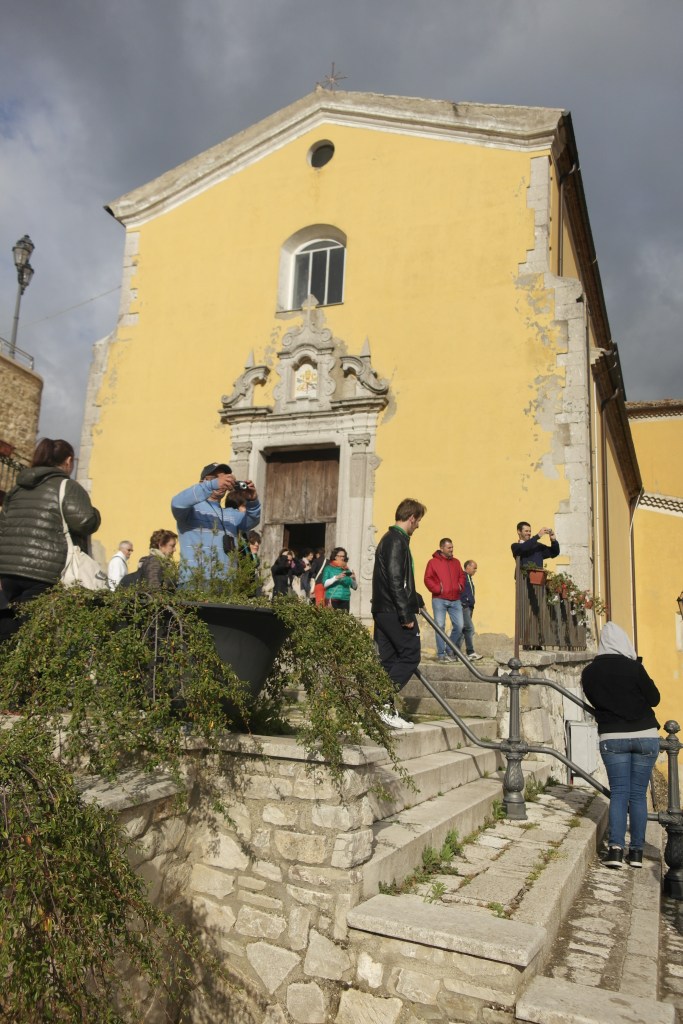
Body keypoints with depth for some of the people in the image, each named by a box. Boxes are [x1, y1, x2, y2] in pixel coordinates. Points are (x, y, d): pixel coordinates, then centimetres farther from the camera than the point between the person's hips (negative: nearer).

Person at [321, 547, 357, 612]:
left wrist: (354, 579, -7)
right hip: (332, 600, -3)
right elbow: (325, 584, -6)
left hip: (345, 600, 3)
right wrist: (336, 577, -16)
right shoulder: (329, 568, 7)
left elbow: (355, 587, 13)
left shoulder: (347, 570, 14)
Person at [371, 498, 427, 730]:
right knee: (410, 655, -5)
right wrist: (406, 614, -19)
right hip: (394, 611, -10)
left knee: (388, 659, 9)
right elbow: (395, 581, -20)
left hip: (383, 610, 10)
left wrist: (416, 600, 35)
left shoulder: (388, 539, 20)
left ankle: (383, 708, 11)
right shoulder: (397, 541, -13)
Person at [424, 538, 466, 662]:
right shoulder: (433, 562, 1)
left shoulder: (456, 562, 16)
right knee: (440, 626, -3)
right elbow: (428, 579, -4)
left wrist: (460, 586, 4)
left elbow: (462, 576, 22)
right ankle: (441, 654, 5)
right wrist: (438, 589, -13)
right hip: (439, 600, -4)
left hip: (455, 600, 4)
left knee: (459, 626, -1)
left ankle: (450, 651, 17)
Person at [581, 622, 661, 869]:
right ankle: (636, 851, 11)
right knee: (638, 794, 7)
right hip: (645, 736, -1)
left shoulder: (589, 672, -2)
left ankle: (615, 848, -7)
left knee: (619, 793, 6)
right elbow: (654, 698, -2)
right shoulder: (633, 667, -12)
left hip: (612, 738, 1)